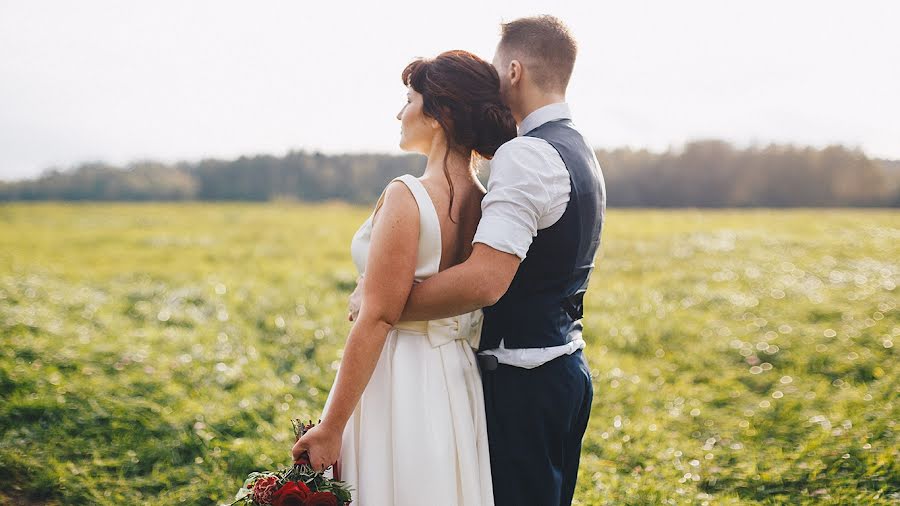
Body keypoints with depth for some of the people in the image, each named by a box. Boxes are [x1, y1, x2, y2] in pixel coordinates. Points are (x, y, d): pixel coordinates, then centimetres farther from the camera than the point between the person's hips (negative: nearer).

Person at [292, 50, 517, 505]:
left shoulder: (407, 196, -18)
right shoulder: (485, 203, 5)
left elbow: (376, 320, -20)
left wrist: (330, 429, -15)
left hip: (396, 387, -8)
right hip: (457, 382, 8)